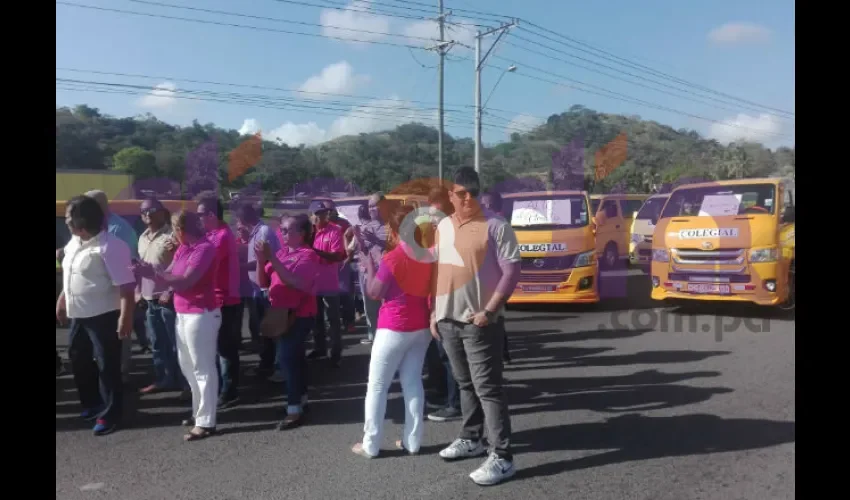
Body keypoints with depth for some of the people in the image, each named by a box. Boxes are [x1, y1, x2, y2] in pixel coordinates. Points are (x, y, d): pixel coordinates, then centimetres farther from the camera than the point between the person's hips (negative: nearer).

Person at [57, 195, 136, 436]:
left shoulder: (110, 247, -21)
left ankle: (109, 414, 15)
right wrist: (62, 299, 24)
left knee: (107, 366, 2)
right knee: (78, 360, 21)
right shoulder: (74, 242, 8)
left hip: (104, 317, -9)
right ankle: (92, 403, 39)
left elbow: (126, 286, -25)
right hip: (79, 315, 10)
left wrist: (125, 317, -29)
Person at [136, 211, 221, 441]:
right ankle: (199, 411, 34)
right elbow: (169, 274, 5)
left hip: (201, 314, -10)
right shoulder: (183, 248, 10)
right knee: (187, 366, 19)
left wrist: (152, 273, -22)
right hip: (183, 313, 10)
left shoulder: (205, 248, -19)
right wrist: (148, 270, -9)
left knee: (202, 368, -2)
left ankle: (206, 422, 8)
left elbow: (184, 282, -23)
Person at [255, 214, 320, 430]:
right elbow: (263, 281, 5)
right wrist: (261, 259, -11)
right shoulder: (281, 252, 7)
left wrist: (271, 258, -26)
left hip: (299, 315, -8)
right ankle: (301, 397, 30)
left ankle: (294, 409, -10)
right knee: (295, 355, 17)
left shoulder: (308, 255, -12)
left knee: (287, 357, -15)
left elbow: (293, 281, -26)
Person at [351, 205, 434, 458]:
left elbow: (374, 292, -9)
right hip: (422, 326, 6)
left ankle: (370, 445, 10)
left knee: (377, 385, 5)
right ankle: (412, 441, 15)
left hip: (394, 327, -6)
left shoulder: (393, 258, -16)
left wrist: (369, 266, 3)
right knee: (412, 382, 12)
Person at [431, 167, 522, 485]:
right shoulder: (443, 226, 10)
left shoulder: (495, 226, -10)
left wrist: (490, 310, -19)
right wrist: (434, 311, 14)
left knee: (487, 388, -4)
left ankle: (502, 457, 3)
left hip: (478, 321, -6)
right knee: (465, 383, 18)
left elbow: (512, 271, -13)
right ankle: (472, 439, 33)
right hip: (448, 319, 6)